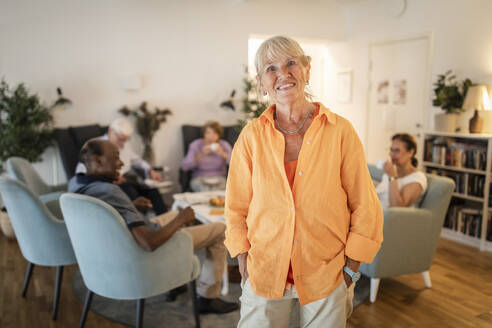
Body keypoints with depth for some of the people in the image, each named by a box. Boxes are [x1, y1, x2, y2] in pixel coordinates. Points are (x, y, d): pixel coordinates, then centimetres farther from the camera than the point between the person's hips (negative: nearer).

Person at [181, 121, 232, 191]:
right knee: (204, 191, -31)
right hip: (199, 178, 0)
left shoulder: (224, 145, 1)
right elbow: (184, 166, -13)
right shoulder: (196, 145, -1)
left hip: (219, 179, 1)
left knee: (217, 191, -30)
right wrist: (201, 155, -24)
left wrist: (223, 154, -26)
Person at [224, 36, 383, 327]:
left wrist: (350, 270, -3)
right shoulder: (252, 136, -5)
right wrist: (246, 269, -1)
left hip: (326, 275, 0)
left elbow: (365, 210, -2)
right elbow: (237, 209, 2)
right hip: (265, 274, 1)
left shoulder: (340, 131, -8)